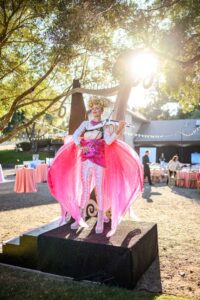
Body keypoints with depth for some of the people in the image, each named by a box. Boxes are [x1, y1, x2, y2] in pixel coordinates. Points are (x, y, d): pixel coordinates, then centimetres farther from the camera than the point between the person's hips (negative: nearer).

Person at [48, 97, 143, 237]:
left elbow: (108, 141, -10)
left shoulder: (105, 125, 6)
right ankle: (80, 218, 18)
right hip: (86, 159, 3)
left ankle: (100, 221, 3)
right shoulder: (85, 123, 12)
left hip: (99, 159, -2)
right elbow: (75, 135, 1)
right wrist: (80, 147, -15)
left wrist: (119, 131, -21)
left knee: (100, 189, -3)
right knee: (85, 188, 8)